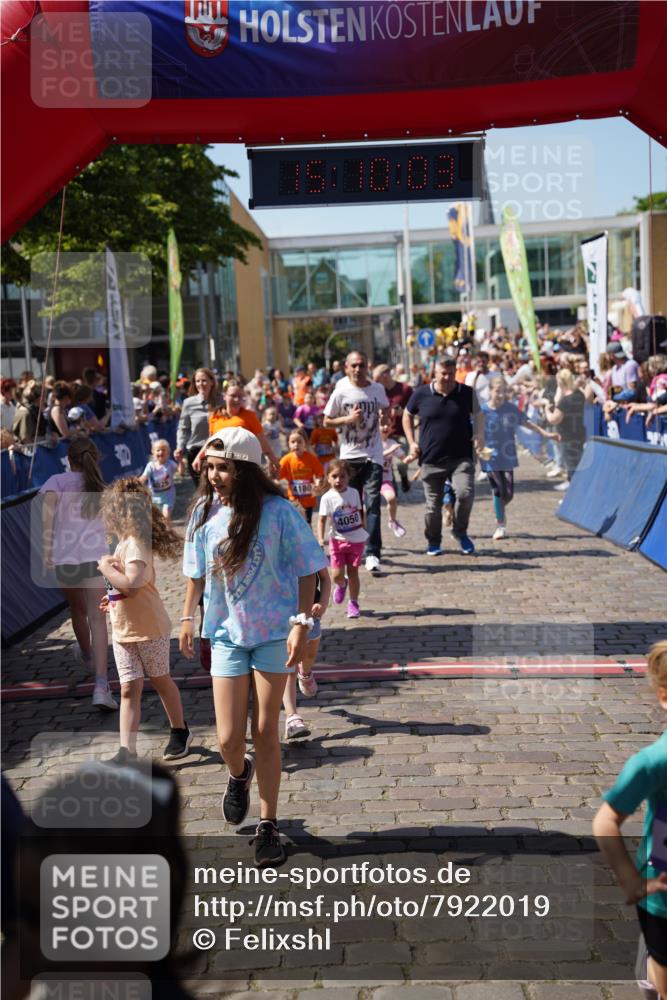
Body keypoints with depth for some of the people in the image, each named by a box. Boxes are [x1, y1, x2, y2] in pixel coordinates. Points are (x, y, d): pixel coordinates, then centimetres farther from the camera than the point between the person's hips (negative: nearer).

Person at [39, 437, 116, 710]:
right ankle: (101, 685, -23)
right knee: (97, 619, -8)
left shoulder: (58, 480, 6)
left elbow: (49, 503, -14)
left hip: (64, 558, 0)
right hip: (95, 556, 0)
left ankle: (87, 654, 53)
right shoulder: (102, 488, 15)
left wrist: (47, 543, -17)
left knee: (77, 610, 25)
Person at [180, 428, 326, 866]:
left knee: (266, 732, 4)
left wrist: (301, 623, -14)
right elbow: (197, 571, 10)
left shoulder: (278, 511, -14)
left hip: (274, 632, -2)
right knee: (229, 739, -2)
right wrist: (188, 618, 10)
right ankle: (239, 774, 37)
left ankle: (269, 825, 20)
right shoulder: (205, 512, -3)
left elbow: (306, 571, -8)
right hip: (227, 633, 2)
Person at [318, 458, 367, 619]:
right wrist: (320, 539, -22)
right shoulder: (327, 498, -11)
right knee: (337, 574, -4)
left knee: (353, 571, 3)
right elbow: (322, 520, -11)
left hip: (356, 539, 1)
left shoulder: (354, 493, -2)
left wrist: (364, 528, 14)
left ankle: (353, 603, 18)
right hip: (338, 540, -1)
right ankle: (341, 585, 33)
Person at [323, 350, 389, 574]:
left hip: (373, 455, 0)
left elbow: (385, 409, 23)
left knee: (373, 503, -11)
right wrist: (348, 418, -13)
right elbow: (327, 421, 3)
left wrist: (384, 416, 0)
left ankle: (372, 554, -14)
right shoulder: (341, 392, -3)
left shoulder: (378, 389, 3)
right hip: (349, 455, 0)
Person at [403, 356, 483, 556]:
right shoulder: (421, 394, 0)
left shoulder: (467, 393, 1)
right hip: (431, 459, 1)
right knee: (433, 504, 7)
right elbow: (407, 416, 15)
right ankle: (433, 542, 28)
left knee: (465, 493, -21)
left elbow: (477, 415, 16)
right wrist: (411, 442, 6)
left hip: (461, 458, -1)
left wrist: (480, 435, -1)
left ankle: (460, 532, 5)